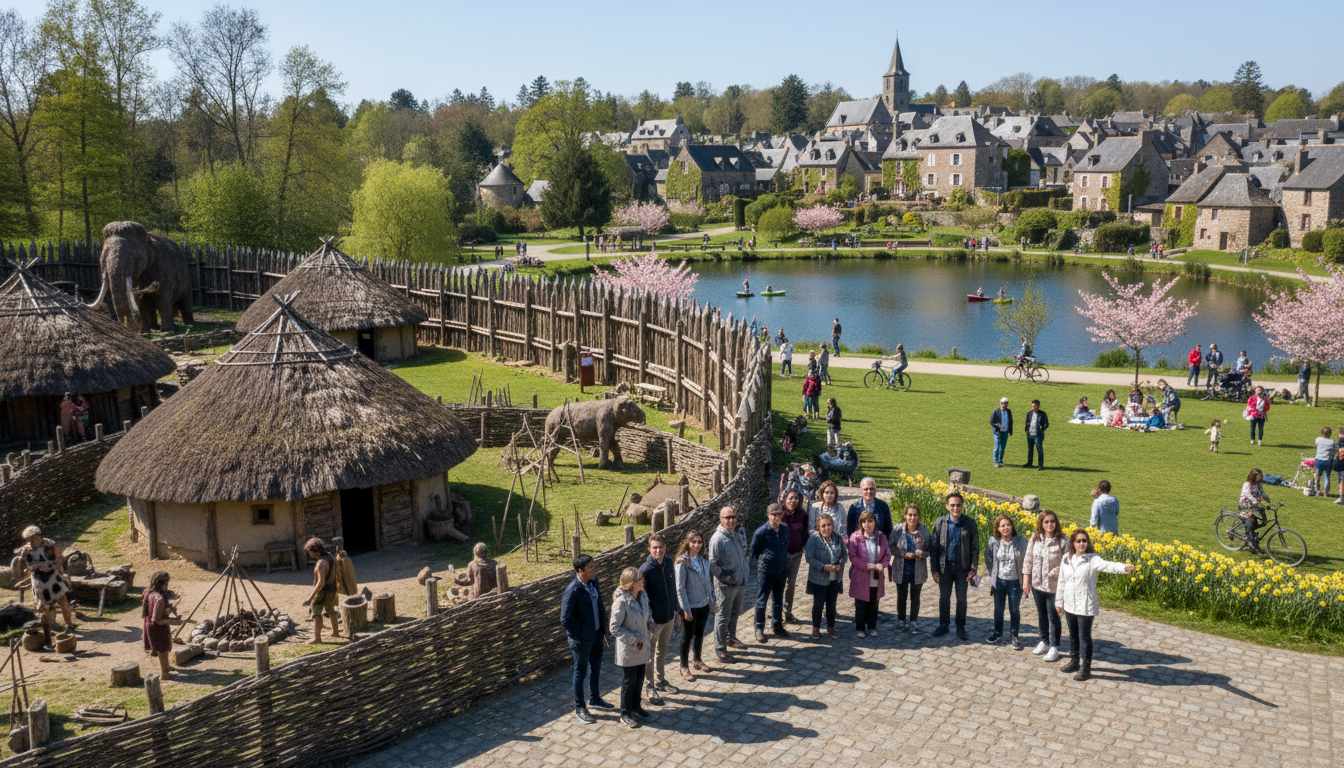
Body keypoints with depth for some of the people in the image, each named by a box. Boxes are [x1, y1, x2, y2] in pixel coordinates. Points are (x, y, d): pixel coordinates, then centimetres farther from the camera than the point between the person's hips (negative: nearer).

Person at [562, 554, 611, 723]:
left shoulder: (594, 582, -2)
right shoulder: (573, 590, -26)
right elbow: (565, 620, -23)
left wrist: (604, 626, 8)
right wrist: (579, 636, -17)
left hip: (597, 635, 7)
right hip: (581, 639, -7)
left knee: (595, 668, 23)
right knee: (580, 672, 10)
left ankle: (594, 698, 44)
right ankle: (579, 708, 25)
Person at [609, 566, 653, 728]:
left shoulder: (643, 595, -3)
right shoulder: (621, 602, -26)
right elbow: (615, 628, -21)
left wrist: (650, 623, -2)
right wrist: (633, 640, -19)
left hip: (643, 647, 7)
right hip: (628, 650, -7)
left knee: (639, 679, 20)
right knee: (629, 681, 6)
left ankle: (635, 706, 40)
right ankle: (625, 713, 24)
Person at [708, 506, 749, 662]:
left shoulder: (739, 534, 4)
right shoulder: (718, 538, -19)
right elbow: (712, 563, -18)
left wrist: (746, 571, 10)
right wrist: (724, 577, -19)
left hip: (740, 583, 8)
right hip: (726, 585, -8)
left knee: (735, 612, 23)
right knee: (723, 616, 1)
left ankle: (731, 637, 41)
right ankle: (720, 648, 11)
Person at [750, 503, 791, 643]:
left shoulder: (785, 529, -1)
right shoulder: (761, 532, -16)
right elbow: (754, 551, -2)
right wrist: (764, 561, 6)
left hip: (782, 571, 5)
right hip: (765, 572, -5)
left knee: (778, 600, 17)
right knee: (761, 601, 3)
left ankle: (777, 625, 33)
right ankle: (759, 629, 16)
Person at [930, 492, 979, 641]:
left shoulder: (970, 523, -5)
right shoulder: (939, 522, -3)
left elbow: (975, 547, 0)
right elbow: (935, 547, 1)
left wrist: (973, 568, -6)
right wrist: (935, 570, -1)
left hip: (962, 566, -1)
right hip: (945, 566, 1)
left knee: (961, 599, 7)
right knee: (944, 597, 10)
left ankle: (960, 628, 21)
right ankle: (943, 625, 26)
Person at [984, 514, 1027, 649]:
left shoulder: (1021, 542, -11)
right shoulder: (993, 541, -7)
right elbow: (988, 558, 9)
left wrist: (1025, 579, -4)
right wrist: (992, 573, 5)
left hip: (1015, 582, -1)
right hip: (999, 581, 2)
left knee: (1015, 610, 7)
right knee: (998, 609, 14)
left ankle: (1013, 636, 23)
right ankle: (997, 633, 32)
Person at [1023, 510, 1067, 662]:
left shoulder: (1062, 541, -14)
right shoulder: (1034, 539, -1)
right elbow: (1028, 560, 5)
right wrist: (1026, 579, 3)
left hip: (1053, 585, -4)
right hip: (1037, 584, 5)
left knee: (1053, 616, 4)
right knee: (1041, 614, 19)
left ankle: (1054, 647, 16)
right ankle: (1044, 641, 35)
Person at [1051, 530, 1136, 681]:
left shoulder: (1092, 559, -12)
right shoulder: (1066, 559, 4)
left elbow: (1107, 565, -31)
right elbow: (1062, 581, 12)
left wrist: (1124, 567, -51)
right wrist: (1059, 601, 15)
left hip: (1085, 607, -6)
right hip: (1069, 605, 6)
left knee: (1084, 637, 2)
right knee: (1073, 635, 20)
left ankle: (1086, 667, 15)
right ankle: (1074, 662, 37)